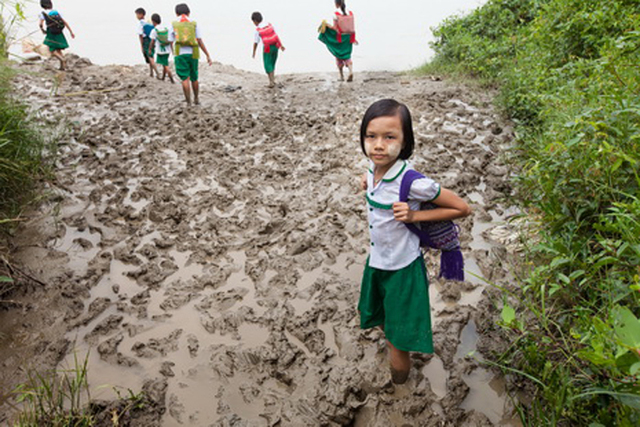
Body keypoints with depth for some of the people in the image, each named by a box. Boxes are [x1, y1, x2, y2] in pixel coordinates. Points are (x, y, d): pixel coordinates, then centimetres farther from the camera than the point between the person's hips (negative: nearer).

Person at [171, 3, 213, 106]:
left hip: (180, 54, -1)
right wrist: (208, 55, 2)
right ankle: (196, 99, 31)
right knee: (194, 78, 17)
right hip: (193, 54, 2)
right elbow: (200, 41, 0)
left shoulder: (173, 24, 6)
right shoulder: (194, 24, 7)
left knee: (185, 79, -2)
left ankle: (188, 103, -8)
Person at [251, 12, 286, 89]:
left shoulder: (258, 30, -12)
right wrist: (281, 45, 10)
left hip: (267, 48, -5)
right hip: (275, 46, 5)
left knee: (268, 65, 6)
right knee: (272, 64, 18)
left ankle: (272, 82, -3)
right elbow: (276, 36, 2)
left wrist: (254, 53, 6)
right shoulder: (269, 25, 0)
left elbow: (256, 43, -7)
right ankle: (272, 80, 21)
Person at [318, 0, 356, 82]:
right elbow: (353, 28, 3)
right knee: (347, 57, 10)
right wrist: (353, 39, 13)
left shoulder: (336, 14, -13)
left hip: (339, 38, -3)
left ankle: (342, 76, 18)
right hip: (348, 38, 4)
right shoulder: (350, 13, 1)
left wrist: (327, 25, -1)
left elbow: (335, 28, -15)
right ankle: (351, 72, -16)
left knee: (339, 57, 15)